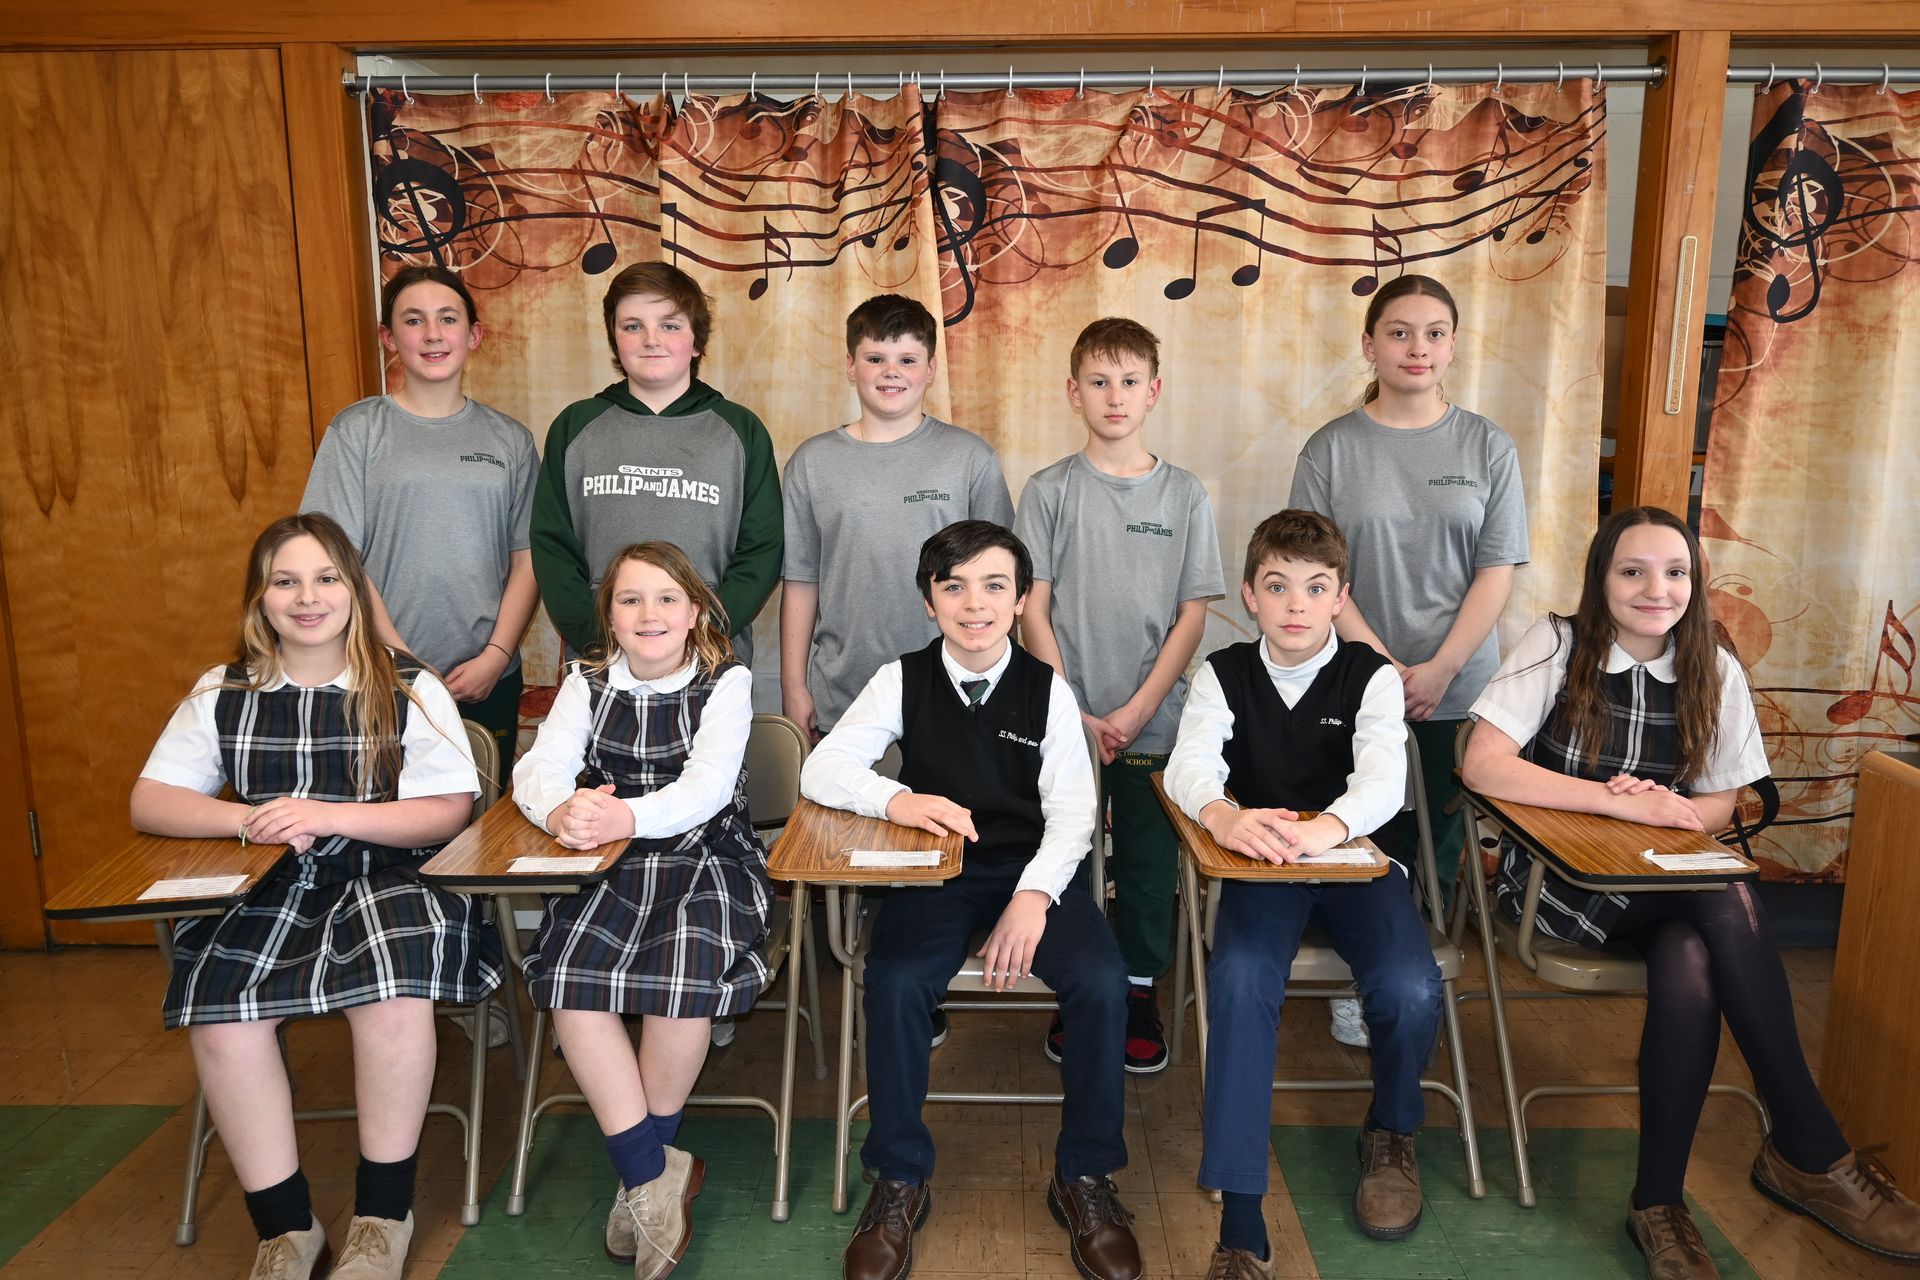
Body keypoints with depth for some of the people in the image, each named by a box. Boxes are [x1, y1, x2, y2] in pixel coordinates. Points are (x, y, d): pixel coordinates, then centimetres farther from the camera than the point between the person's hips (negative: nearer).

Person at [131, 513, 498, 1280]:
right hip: (265, 889, 3)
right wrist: (245, 821, -13)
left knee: (394, 998, -31)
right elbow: (148, 804, 7)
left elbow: (449, 811, -5)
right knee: (220, 1008, -25)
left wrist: (328, 816, -18)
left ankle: (383, 1214, -9)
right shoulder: (223, 694, 11)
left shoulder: (408, 689, 2)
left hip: (389, 878, -3)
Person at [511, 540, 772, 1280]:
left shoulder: (726, 684, 0)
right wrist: (561, 810, -32)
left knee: (685, 974, -29)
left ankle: (646, 1167, -4)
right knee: (568, 975, -24)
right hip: (608, 866, 3)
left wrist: (629, 816, -37)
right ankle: (655, 1171, -12)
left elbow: (707, 786, -16)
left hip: (707, 858, -3)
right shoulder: (586, 688, 10)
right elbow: (537, 769, -6)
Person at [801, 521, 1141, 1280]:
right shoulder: (902, 680, 1)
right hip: (933, 872, 0)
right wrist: (897, 800, -27)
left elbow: (1071, 812, -6)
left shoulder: (1048, 690, 1)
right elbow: (821, 771, -7)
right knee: (894, 984, -29)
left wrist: (1033, 896, -24)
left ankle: (1084, 1177, -1)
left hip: (1032, 869, 0)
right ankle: (900, 1181, -6)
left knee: (1101, 983, -25)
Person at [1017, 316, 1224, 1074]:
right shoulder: (1049, 491, 0)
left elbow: (1192, 614, 0)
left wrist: (1135, 712, -8)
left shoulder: (1184, 494, 2)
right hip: (1064, 718, 0)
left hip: (1155, 723, 1)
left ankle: (1139, 992, 26)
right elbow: (1034, 610, -3)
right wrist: (1074, 714, -9)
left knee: (1150, 861, 8)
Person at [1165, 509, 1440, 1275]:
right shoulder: (1223, 674, 1)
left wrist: (1325, 829, -45)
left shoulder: (1372, 677, -3)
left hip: (1356, 858, 0)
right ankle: (1239, 1216, -23)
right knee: (1241, 978, -30)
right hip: (1257, 865, 0)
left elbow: (1384, 780, -21)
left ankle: (1391, 1132, 10)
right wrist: (1223, 816, -42)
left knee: (1410, 988, -26)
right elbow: (1189, 764, -17)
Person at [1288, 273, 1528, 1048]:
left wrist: (1438, 670, -10)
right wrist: (1381, 663, -13)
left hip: (1456, 692, 1)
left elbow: (1497, 571, -1)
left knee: (1437, 846, 8)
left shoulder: (1487, 447, 3)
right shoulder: (1332, 448, 0)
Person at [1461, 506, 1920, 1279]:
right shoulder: (1558, 646, -9)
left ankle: (1659, 1202, -16)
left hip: (1664, 884, 4)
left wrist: (1666, 811, -17)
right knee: (1732, 902, -29)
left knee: (1693, 964, -32)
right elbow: (1480, 765, -21)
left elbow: (1718, 806, 7)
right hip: (1557, 875, -3)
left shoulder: (1717, 672, 2)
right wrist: (1624, 803, -26)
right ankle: (1815, 1156, -16)